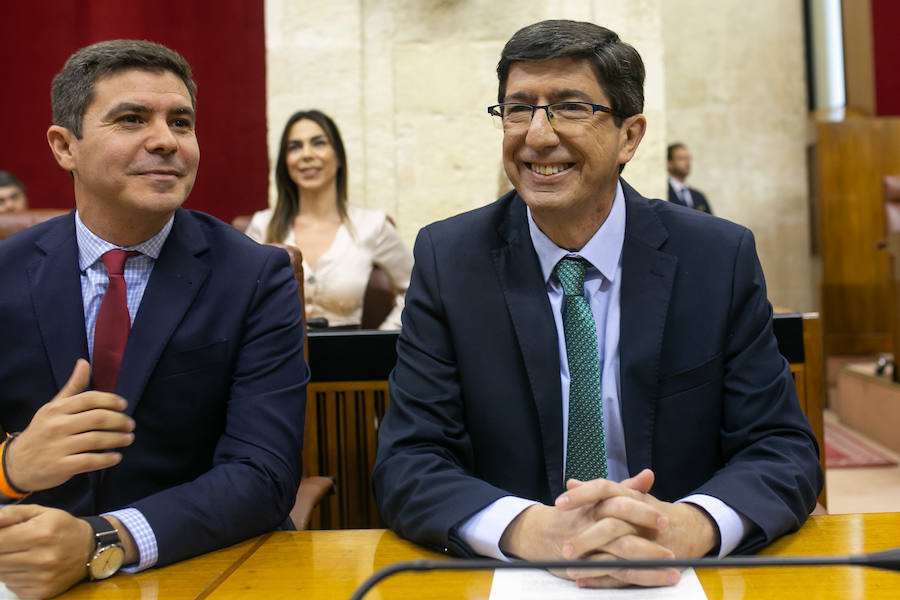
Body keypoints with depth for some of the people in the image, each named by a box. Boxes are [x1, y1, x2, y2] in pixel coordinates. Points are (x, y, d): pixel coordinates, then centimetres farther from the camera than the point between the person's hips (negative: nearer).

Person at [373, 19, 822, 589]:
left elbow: (784, 451, -4)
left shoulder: (721, 257, -3)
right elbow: (407, 464, -9)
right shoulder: (447, 258, -5)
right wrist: (533, 530, -28)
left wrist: (685, 527, -25)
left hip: (680, 578, 2)